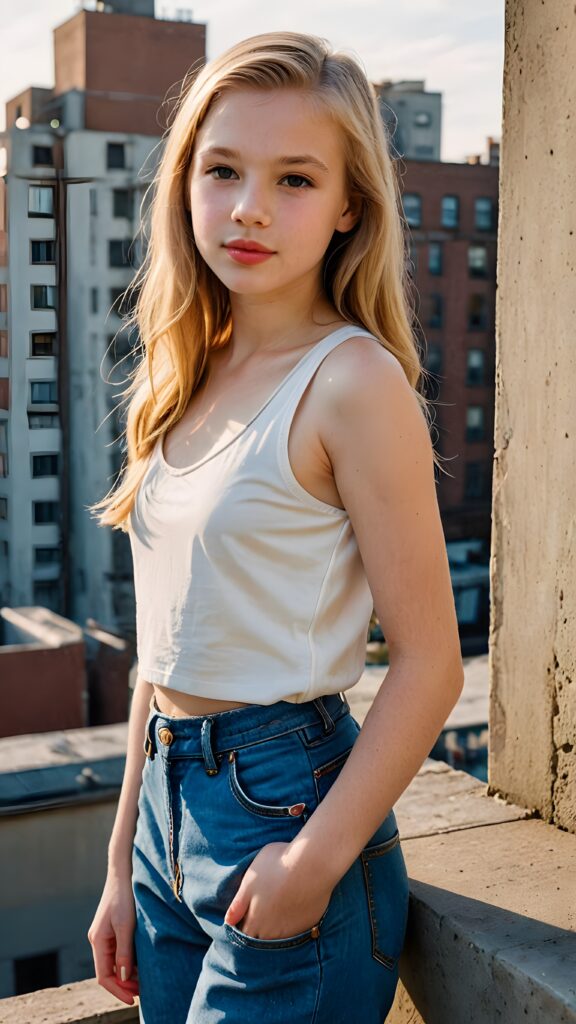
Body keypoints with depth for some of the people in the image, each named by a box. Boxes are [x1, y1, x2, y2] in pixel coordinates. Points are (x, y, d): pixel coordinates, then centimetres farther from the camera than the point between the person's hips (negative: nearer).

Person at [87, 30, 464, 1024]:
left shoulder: (353, 380, -14)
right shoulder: (188, 379, 6)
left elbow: (428, 664, -14)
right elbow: (167, 649, 9)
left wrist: (318, 860, -17)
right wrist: (124, 865, 12)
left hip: (288, 801, -7)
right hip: (171, 801, 7)